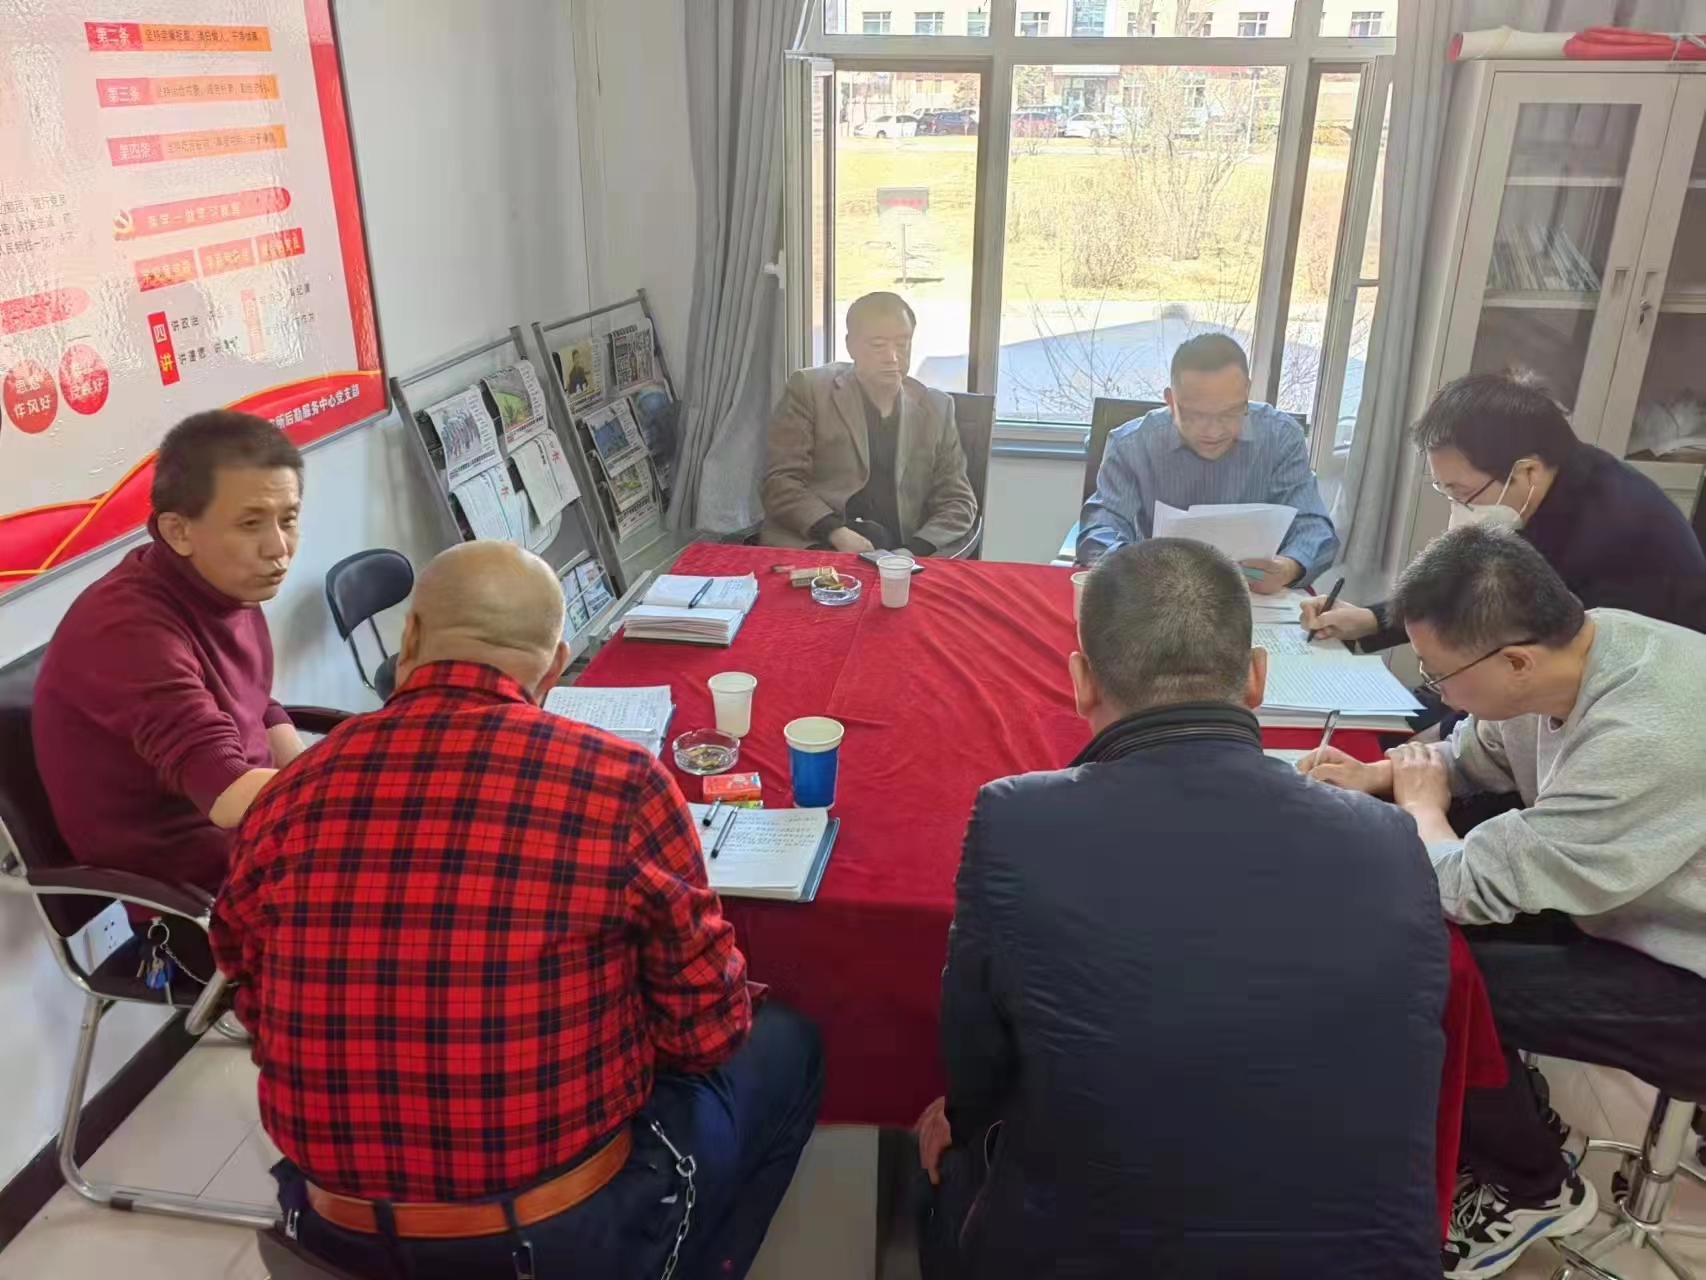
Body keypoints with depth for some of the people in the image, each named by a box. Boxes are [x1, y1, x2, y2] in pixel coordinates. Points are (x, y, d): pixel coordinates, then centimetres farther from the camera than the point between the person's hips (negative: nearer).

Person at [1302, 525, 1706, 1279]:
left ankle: (1535, 1188, 10)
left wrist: (1421, 805, -10)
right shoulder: (1563, 650, -11)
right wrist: (1376, 778, -6)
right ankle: (1511, 1128, 22)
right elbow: (1475, 753, 11)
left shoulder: (1644, 740, -37)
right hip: (1630, 914, 8)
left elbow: (1467, 887, -30)